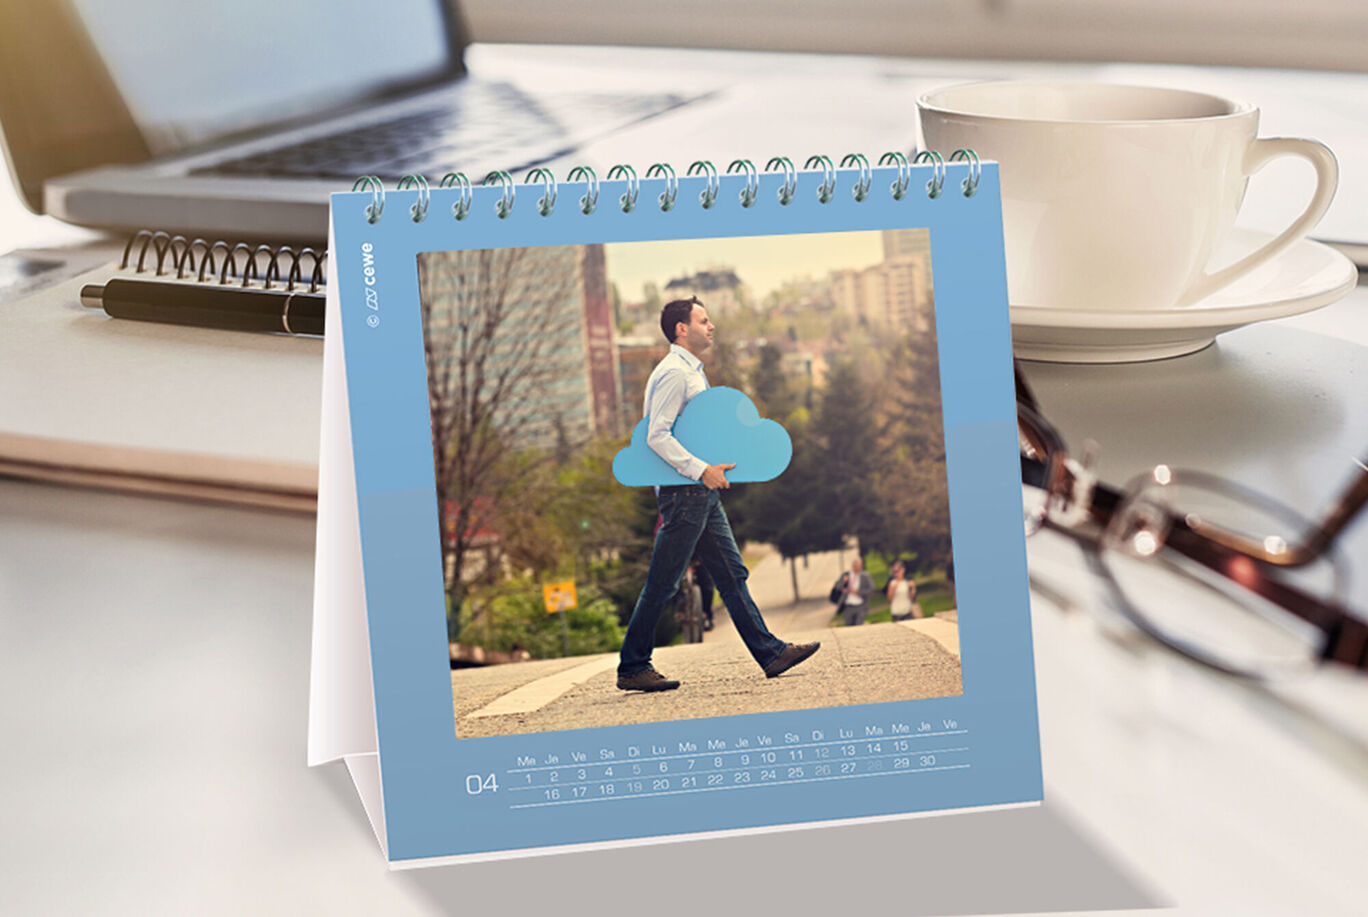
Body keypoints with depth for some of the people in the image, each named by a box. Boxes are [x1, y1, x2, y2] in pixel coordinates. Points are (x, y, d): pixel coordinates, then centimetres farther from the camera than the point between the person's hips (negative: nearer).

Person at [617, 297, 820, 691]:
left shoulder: (692, 371, 19)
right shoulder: (672, 372, -12)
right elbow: (657, 436, -21)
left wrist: (715, 467, 15)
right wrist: (701, 469, -25)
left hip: (703, 493, 10)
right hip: (683, 492, -10)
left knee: (732, 574, 8)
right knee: (662, 584, -5)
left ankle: (770, 652, 9)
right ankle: (632, 669, 2)